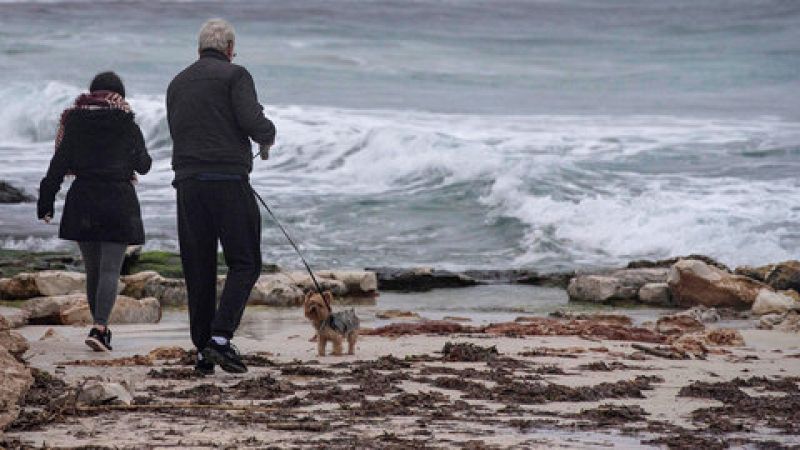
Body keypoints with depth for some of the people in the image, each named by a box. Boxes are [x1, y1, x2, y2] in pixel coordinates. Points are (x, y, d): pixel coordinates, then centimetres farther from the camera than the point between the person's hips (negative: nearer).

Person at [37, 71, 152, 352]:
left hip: (82, 201, 3)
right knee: (111, 269, -5)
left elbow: (59, 163, -2)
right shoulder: (127, 125, -1)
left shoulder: (74, 122, 3)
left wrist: (46, 201, 0)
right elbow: (143, 166, 10)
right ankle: (99, 328, -21)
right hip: (118, 200, -3)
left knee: (92, 269, 14)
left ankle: (101, 328, 20)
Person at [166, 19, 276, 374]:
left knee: (198, 269, 8)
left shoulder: (177, 83, 17)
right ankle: (220, 338, -14)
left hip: (188, 184, 5)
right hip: (229, 181, -5)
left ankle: (203, 350, 7)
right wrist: (268, 136, 8)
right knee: (244, 264, 1)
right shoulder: (234, 75, -1)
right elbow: (253, 122, -13)